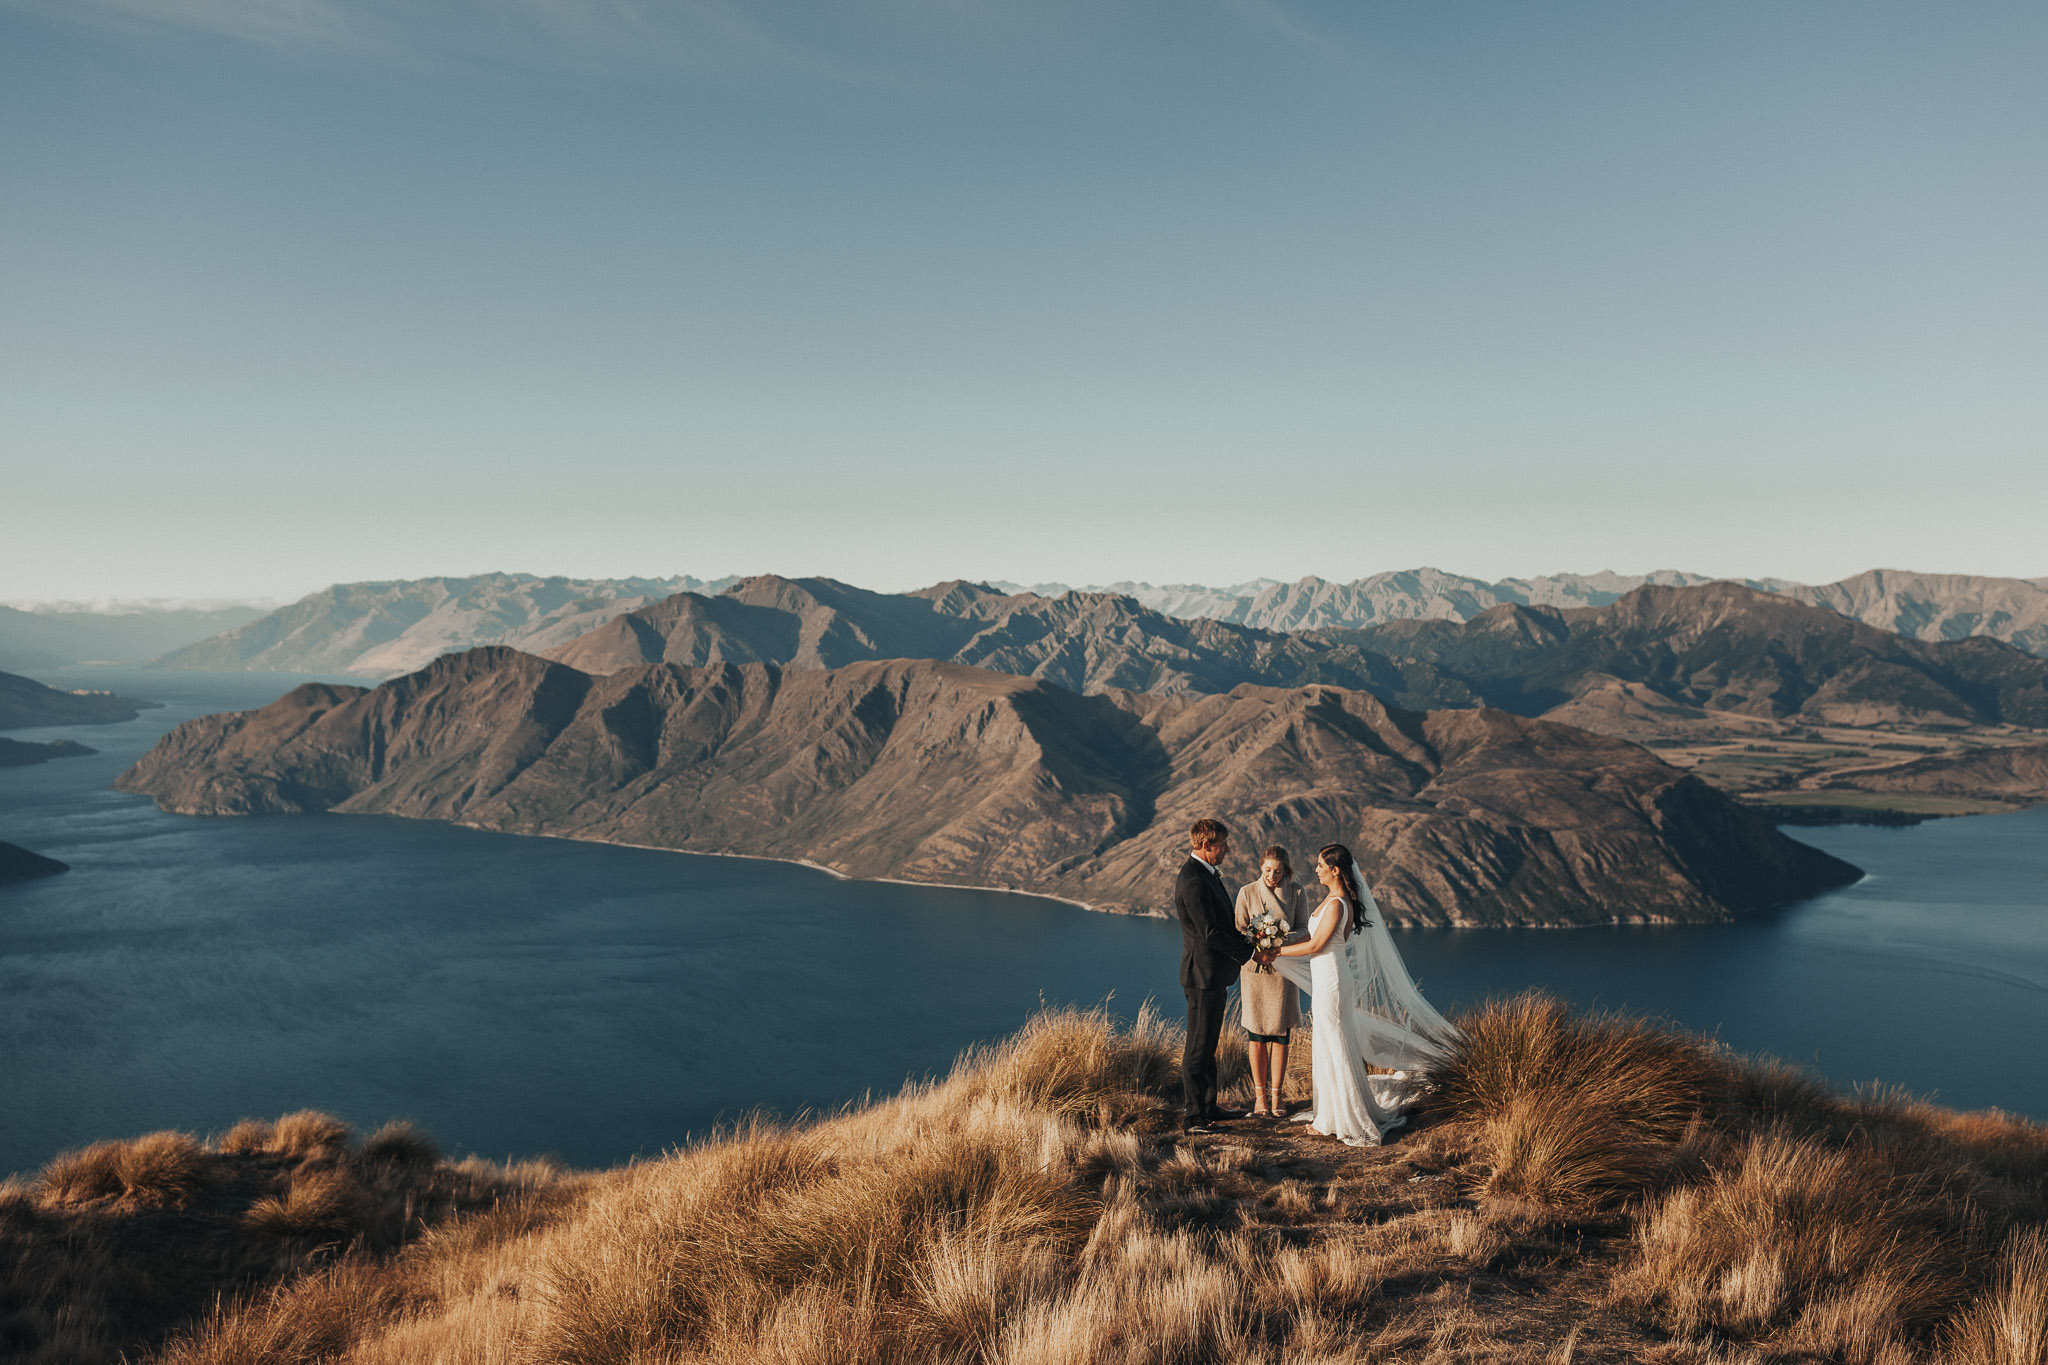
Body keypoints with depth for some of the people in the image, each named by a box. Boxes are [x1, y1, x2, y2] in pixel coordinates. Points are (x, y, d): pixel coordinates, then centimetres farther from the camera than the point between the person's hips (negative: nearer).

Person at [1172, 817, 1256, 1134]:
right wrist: (1248, 953, -11)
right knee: (1198, 1048, -5)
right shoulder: (1193, 880, -20)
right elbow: (1210, 933, -21)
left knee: (1208, 1045, 17)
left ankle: (1209, 1107, 27)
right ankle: (1192, 1117, 0)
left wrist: (1246, 940, 6)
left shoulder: (1206, 873, 13)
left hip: (1214, 974, 11)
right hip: (1204, 974, -11)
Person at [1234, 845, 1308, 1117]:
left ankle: (1276, 1096, 10)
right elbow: (1239, 930, 1)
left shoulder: (1296, 893, 1)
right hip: (1254, 968, -1)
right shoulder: (1247, 892, -1)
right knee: (1257, 1033, 1)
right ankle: (1260, 1095, 11)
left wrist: (1284, 938, -17)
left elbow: (1303, 928, 3)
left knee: (1280, 1034, 2)